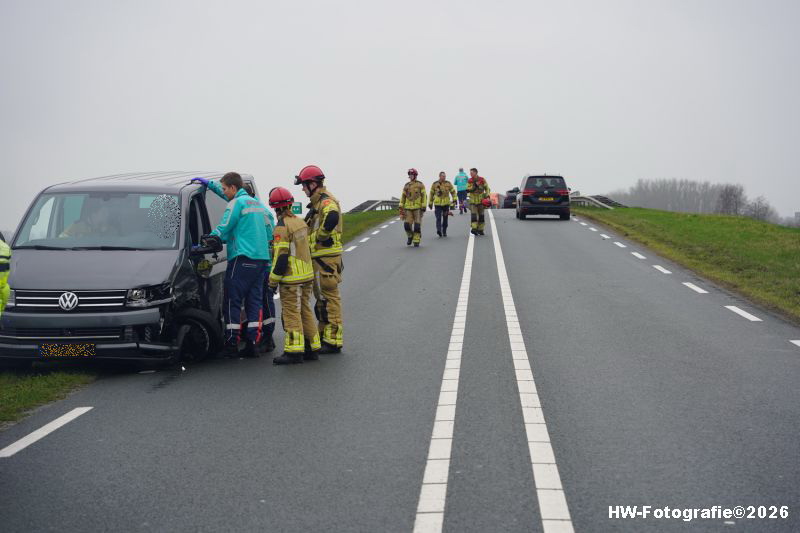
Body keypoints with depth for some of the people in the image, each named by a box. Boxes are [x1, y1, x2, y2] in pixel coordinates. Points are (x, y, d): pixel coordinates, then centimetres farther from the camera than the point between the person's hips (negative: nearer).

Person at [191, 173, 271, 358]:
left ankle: (231, 345, -3)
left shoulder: (237, 203, -6)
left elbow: (223, 230, -7)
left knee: (232, 302, -3)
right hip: (261, 258, 8)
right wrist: (209, 184, 40)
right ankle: (253, 344, 4)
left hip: (243, 258, -8)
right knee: (254, 301, 7)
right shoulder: (256, 202, 20)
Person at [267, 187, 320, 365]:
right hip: (307, 275, 8)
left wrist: (273, 280, -12)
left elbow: (281, 257, -19)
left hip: (291, 278, -8)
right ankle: (313, 348, 18)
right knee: (305, 311, 15)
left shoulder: (282, 227, -15)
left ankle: (294, 351, -6)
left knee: (291, 314, -5)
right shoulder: (300, 222, 11)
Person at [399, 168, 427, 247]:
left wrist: (423, 208, -10)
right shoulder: (406, 186, 10)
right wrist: (401, 208, 6)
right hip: (408, 208, 3)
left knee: (417, 225, -5)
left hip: (417, 208, -3)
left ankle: (416, 241, 4)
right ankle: (410, 236, 20)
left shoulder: (420, 185, 0)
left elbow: (423, 196, -3)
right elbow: (403, 197, 12)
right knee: (407, 225, -6)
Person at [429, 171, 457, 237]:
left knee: (445, 219, 9)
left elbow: (453, 191, 10)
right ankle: (439, 230, -26)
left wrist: (454, 200, -3)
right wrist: (430, 203, 13)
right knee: (438, 218, -15)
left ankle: (444, 232, 19)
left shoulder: (448, 183, 4)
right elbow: (431, 193, 10)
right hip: (437, 204, -2)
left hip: (446, 204, 2)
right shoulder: (435, 184, 1)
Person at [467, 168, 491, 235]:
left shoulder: (482, 180, -3)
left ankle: (480, 229, 16)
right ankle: (474, 229, -22)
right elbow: (468, 190, -9)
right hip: (473, 201, 0)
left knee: (481, 215, 7)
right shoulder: (470, 181, 1)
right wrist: (474, 186, -21)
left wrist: (487, 196, -14)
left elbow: (487, 188, 0)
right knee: (473, 214, -15)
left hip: (481, 200, 0)